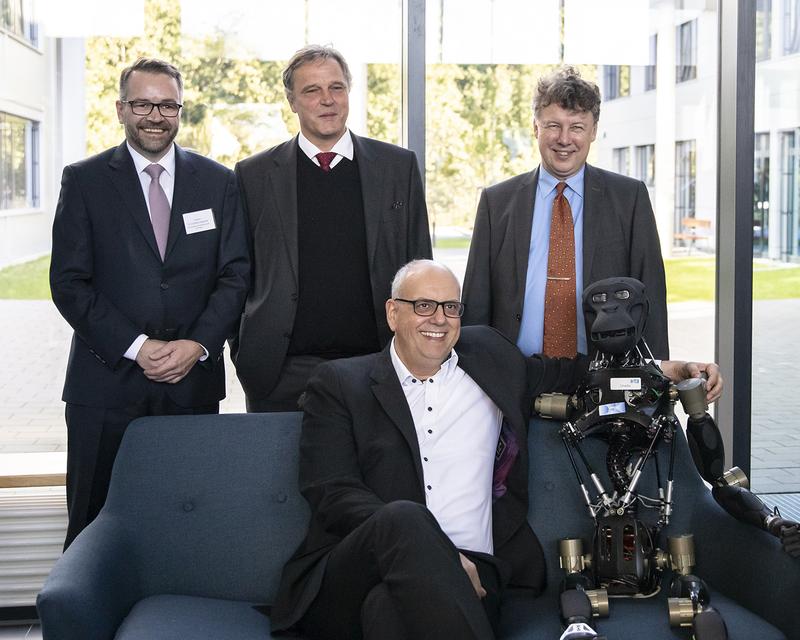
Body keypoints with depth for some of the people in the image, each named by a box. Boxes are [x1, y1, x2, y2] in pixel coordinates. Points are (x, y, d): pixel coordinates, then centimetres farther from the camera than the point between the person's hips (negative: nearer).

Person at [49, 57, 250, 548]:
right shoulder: (84, 181, 3)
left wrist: (197, 346, -9)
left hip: (193, 380, 1)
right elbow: (69, 282, -3)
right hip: (107, 380, -1)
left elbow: (235, 274, 5)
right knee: (96, 524, 3)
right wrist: (136, 347, -12)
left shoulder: (218, 182, 9)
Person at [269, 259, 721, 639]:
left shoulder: (488, 357, 21)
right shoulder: (340, 384, 10)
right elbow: (333, 495, -2)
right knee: (404, 518, -37)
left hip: (468, 573, 1)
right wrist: (434, 551, -15)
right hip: (349, 581, 0)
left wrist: (669, 371, 23)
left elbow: (564, 373, 37)